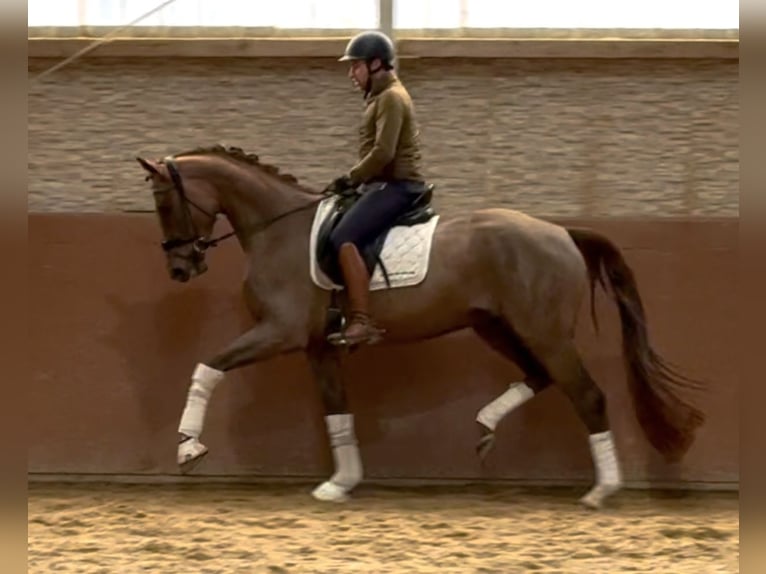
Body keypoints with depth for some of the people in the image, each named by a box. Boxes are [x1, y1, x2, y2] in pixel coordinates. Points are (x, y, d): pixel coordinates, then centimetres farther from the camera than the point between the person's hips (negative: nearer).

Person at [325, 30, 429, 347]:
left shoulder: (391, 98, -12)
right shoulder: (381, 96, 20)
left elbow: (383, 153, -22)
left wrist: (349, 179, -13)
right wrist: (353, 180, 13)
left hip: (396, 186, -11)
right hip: (387, 184, 11)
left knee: (343, 238, -27)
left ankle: (362, 322, -34)